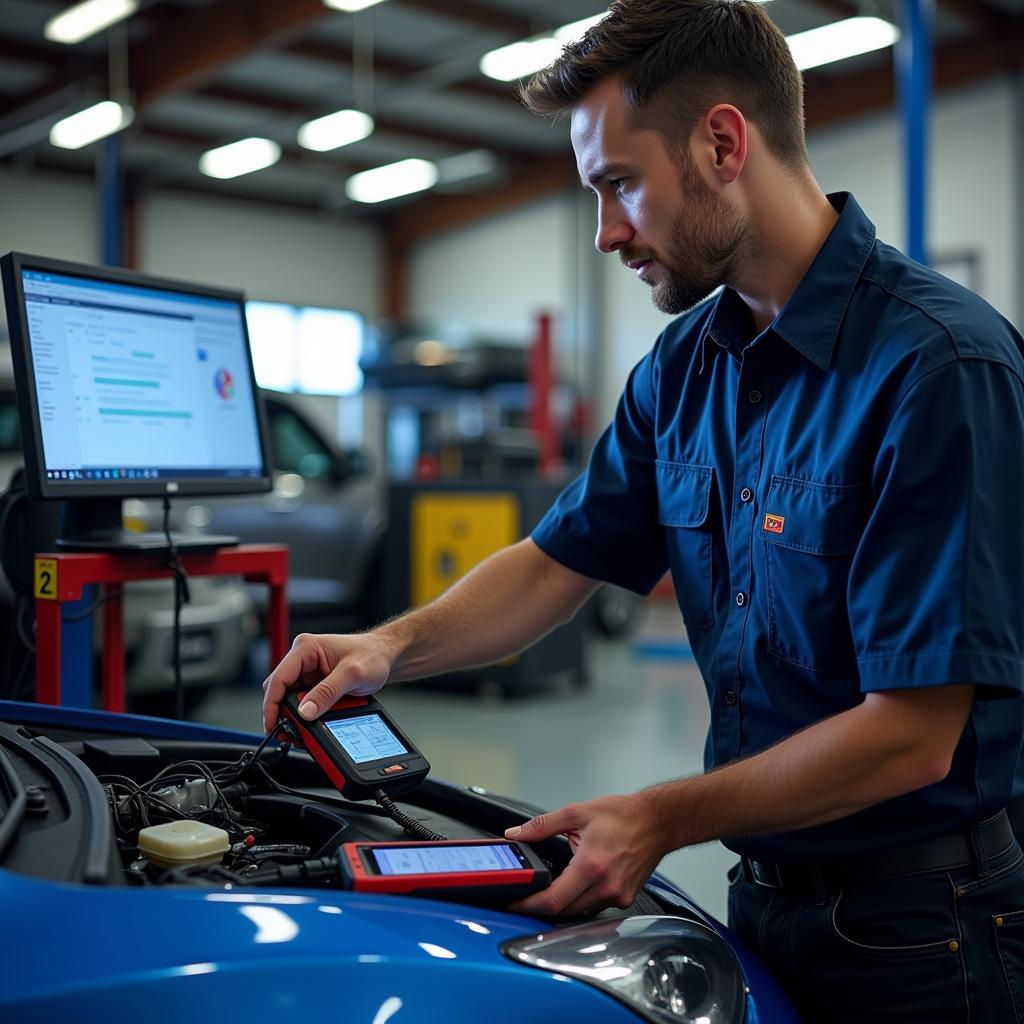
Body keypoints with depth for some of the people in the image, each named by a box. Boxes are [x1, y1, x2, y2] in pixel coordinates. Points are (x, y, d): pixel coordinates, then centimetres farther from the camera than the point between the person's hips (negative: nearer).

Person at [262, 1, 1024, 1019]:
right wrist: (393, 646, -6)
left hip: (911, 929, -7)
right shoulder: (684, 364, 2)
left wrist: (660, 820, -18)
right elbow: (560, 559, 9)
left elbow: (913, 735, -23)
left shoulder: (938, 364, -23)